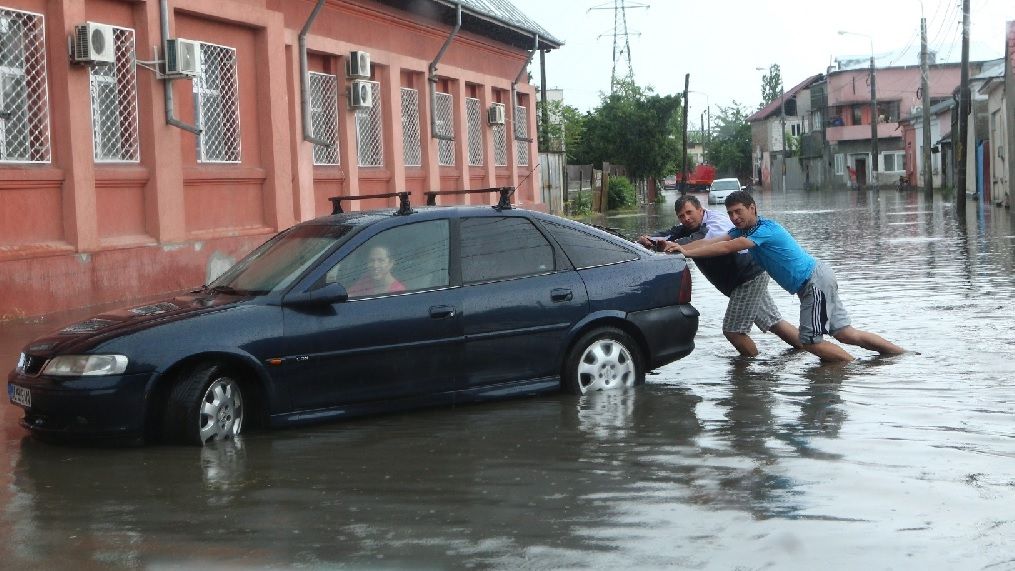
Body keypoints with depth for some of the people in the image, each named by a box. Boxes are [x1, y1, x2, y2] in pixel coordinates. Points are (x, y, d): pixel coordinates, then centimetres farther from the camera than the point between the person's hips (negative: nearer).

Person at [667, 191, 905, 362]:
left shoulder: (766, 229, -18)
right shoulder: (743, 230, 9)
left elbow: (727, 248, -27)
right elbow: (712, 241, -2)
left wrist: (686, 252, -28)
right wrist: (678, 247, -14)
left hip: (815, 281, -9)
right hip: (812, 283, 9)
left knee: (811, 341, -10)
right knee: (846, 333, 9)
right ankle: (905, 354, 14)